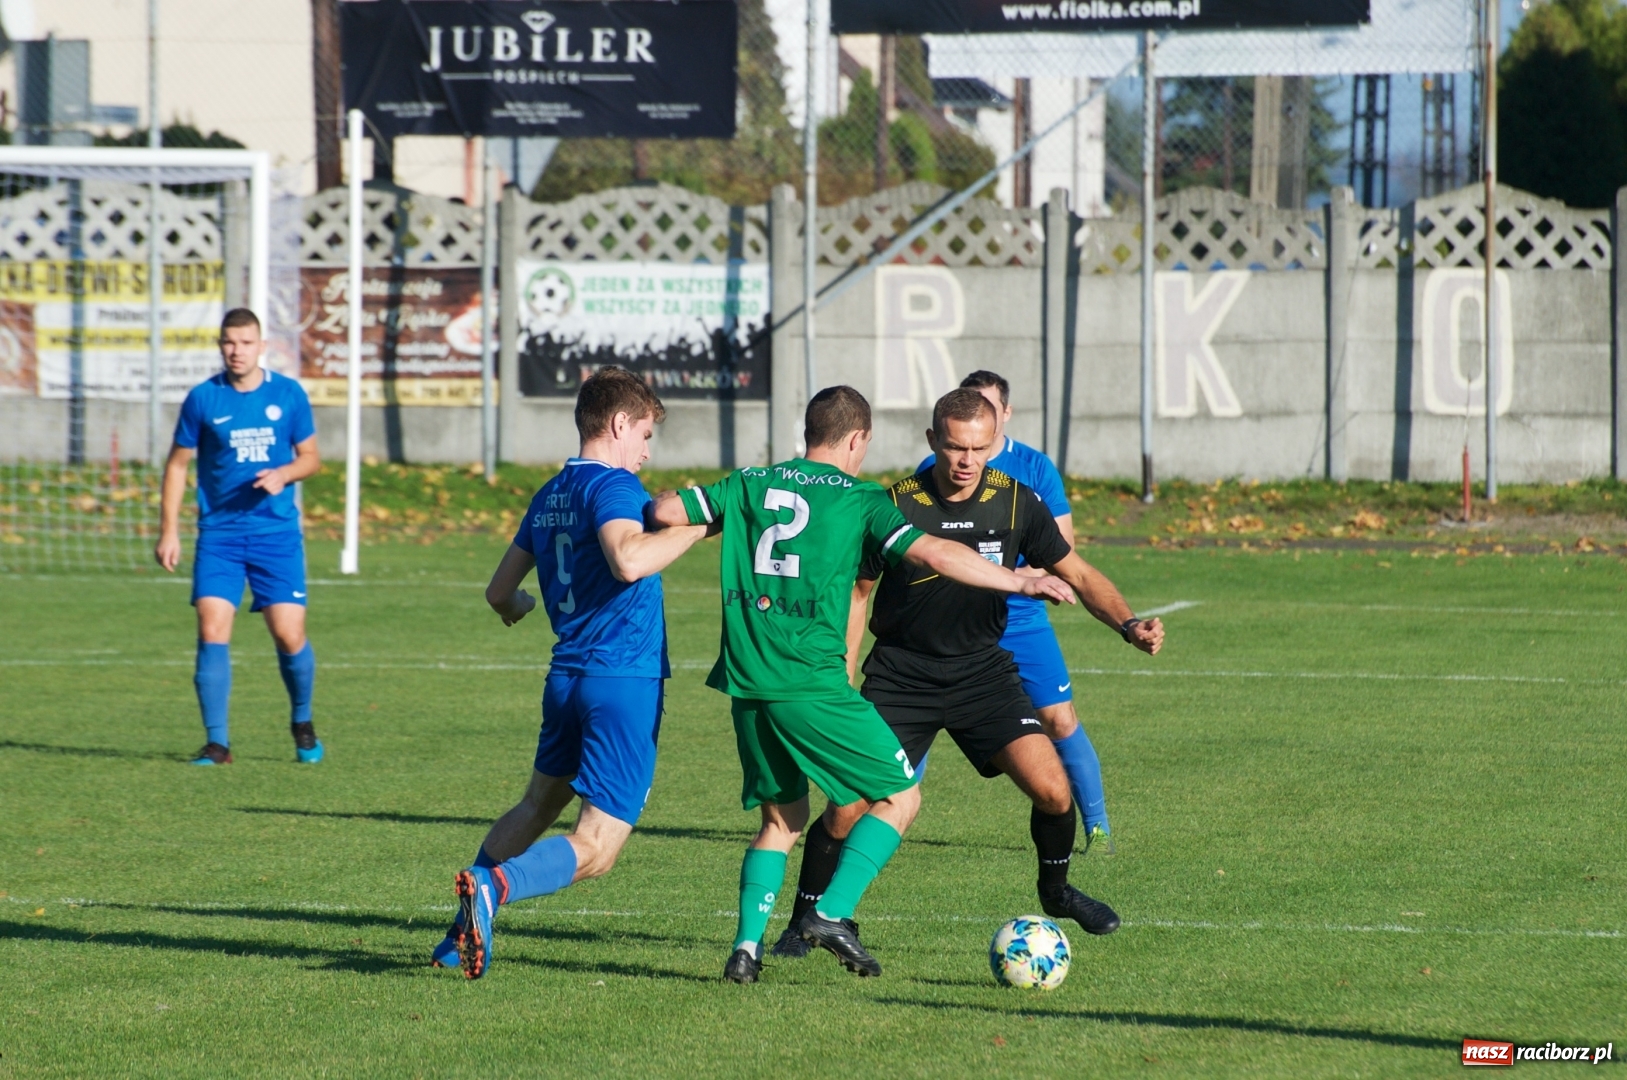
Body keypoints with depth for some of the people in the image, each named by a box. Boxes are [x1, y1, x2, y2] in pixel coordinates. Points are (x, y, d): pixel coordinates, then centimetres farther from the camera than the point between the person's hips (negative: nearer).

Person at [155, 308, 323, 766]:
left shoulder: (288, 394, 2)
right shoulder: (203, 398, 1)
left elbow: (310, 457, 11)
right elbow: (178, 463, 7)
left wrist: (284, 474, -12)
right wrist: (169, 531, 1)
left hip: (277, 533, 0)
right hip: (218, 534, 0)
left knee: (289, 635, -4)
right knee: (212, 630, -12)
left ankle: (302, 723, 23)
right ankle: (216, 741, -7)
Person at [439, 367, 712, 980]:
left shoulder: (550, 497, 15)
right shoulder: (613, 485, -11)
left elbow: (499, 591, 24)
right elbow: (628, 562, -31)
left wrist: (512, 606, 48)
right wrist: (698, 525, -19)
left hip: (567, 676, 8)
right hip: (625, 681, -8)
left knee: (538, 807, 26)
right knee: (596, 850, -9)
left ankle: (462, 935, 19)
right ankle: (494, 885, -33)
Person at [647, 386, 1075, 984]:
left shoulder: (749, 485, 12)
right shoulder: (860, 499, 0)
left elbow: (666, 512, 11)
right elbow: (934, 555, -11)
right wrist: (1019, 582, -3)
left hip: (746, 682, 6)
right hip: (812, 683, -6)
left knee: (782, 816, 20)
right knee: (899, 796, 6)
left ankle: (747, 944, 6)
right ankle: (831, 913, -8)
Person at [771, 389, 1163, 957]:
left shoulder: (1015, 502, -6)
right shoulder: (895, 506, -13)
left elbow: (1079, 575, 2)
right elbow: (856, 593, -1)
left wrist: (1129, 624, -15)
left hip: (982, 670, 2)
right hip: (901, 672, -2)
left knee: (1052, 791, -13)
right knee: (847, 807, -10)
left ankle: (1056, 890, 17)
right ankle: (805, 921, 11)